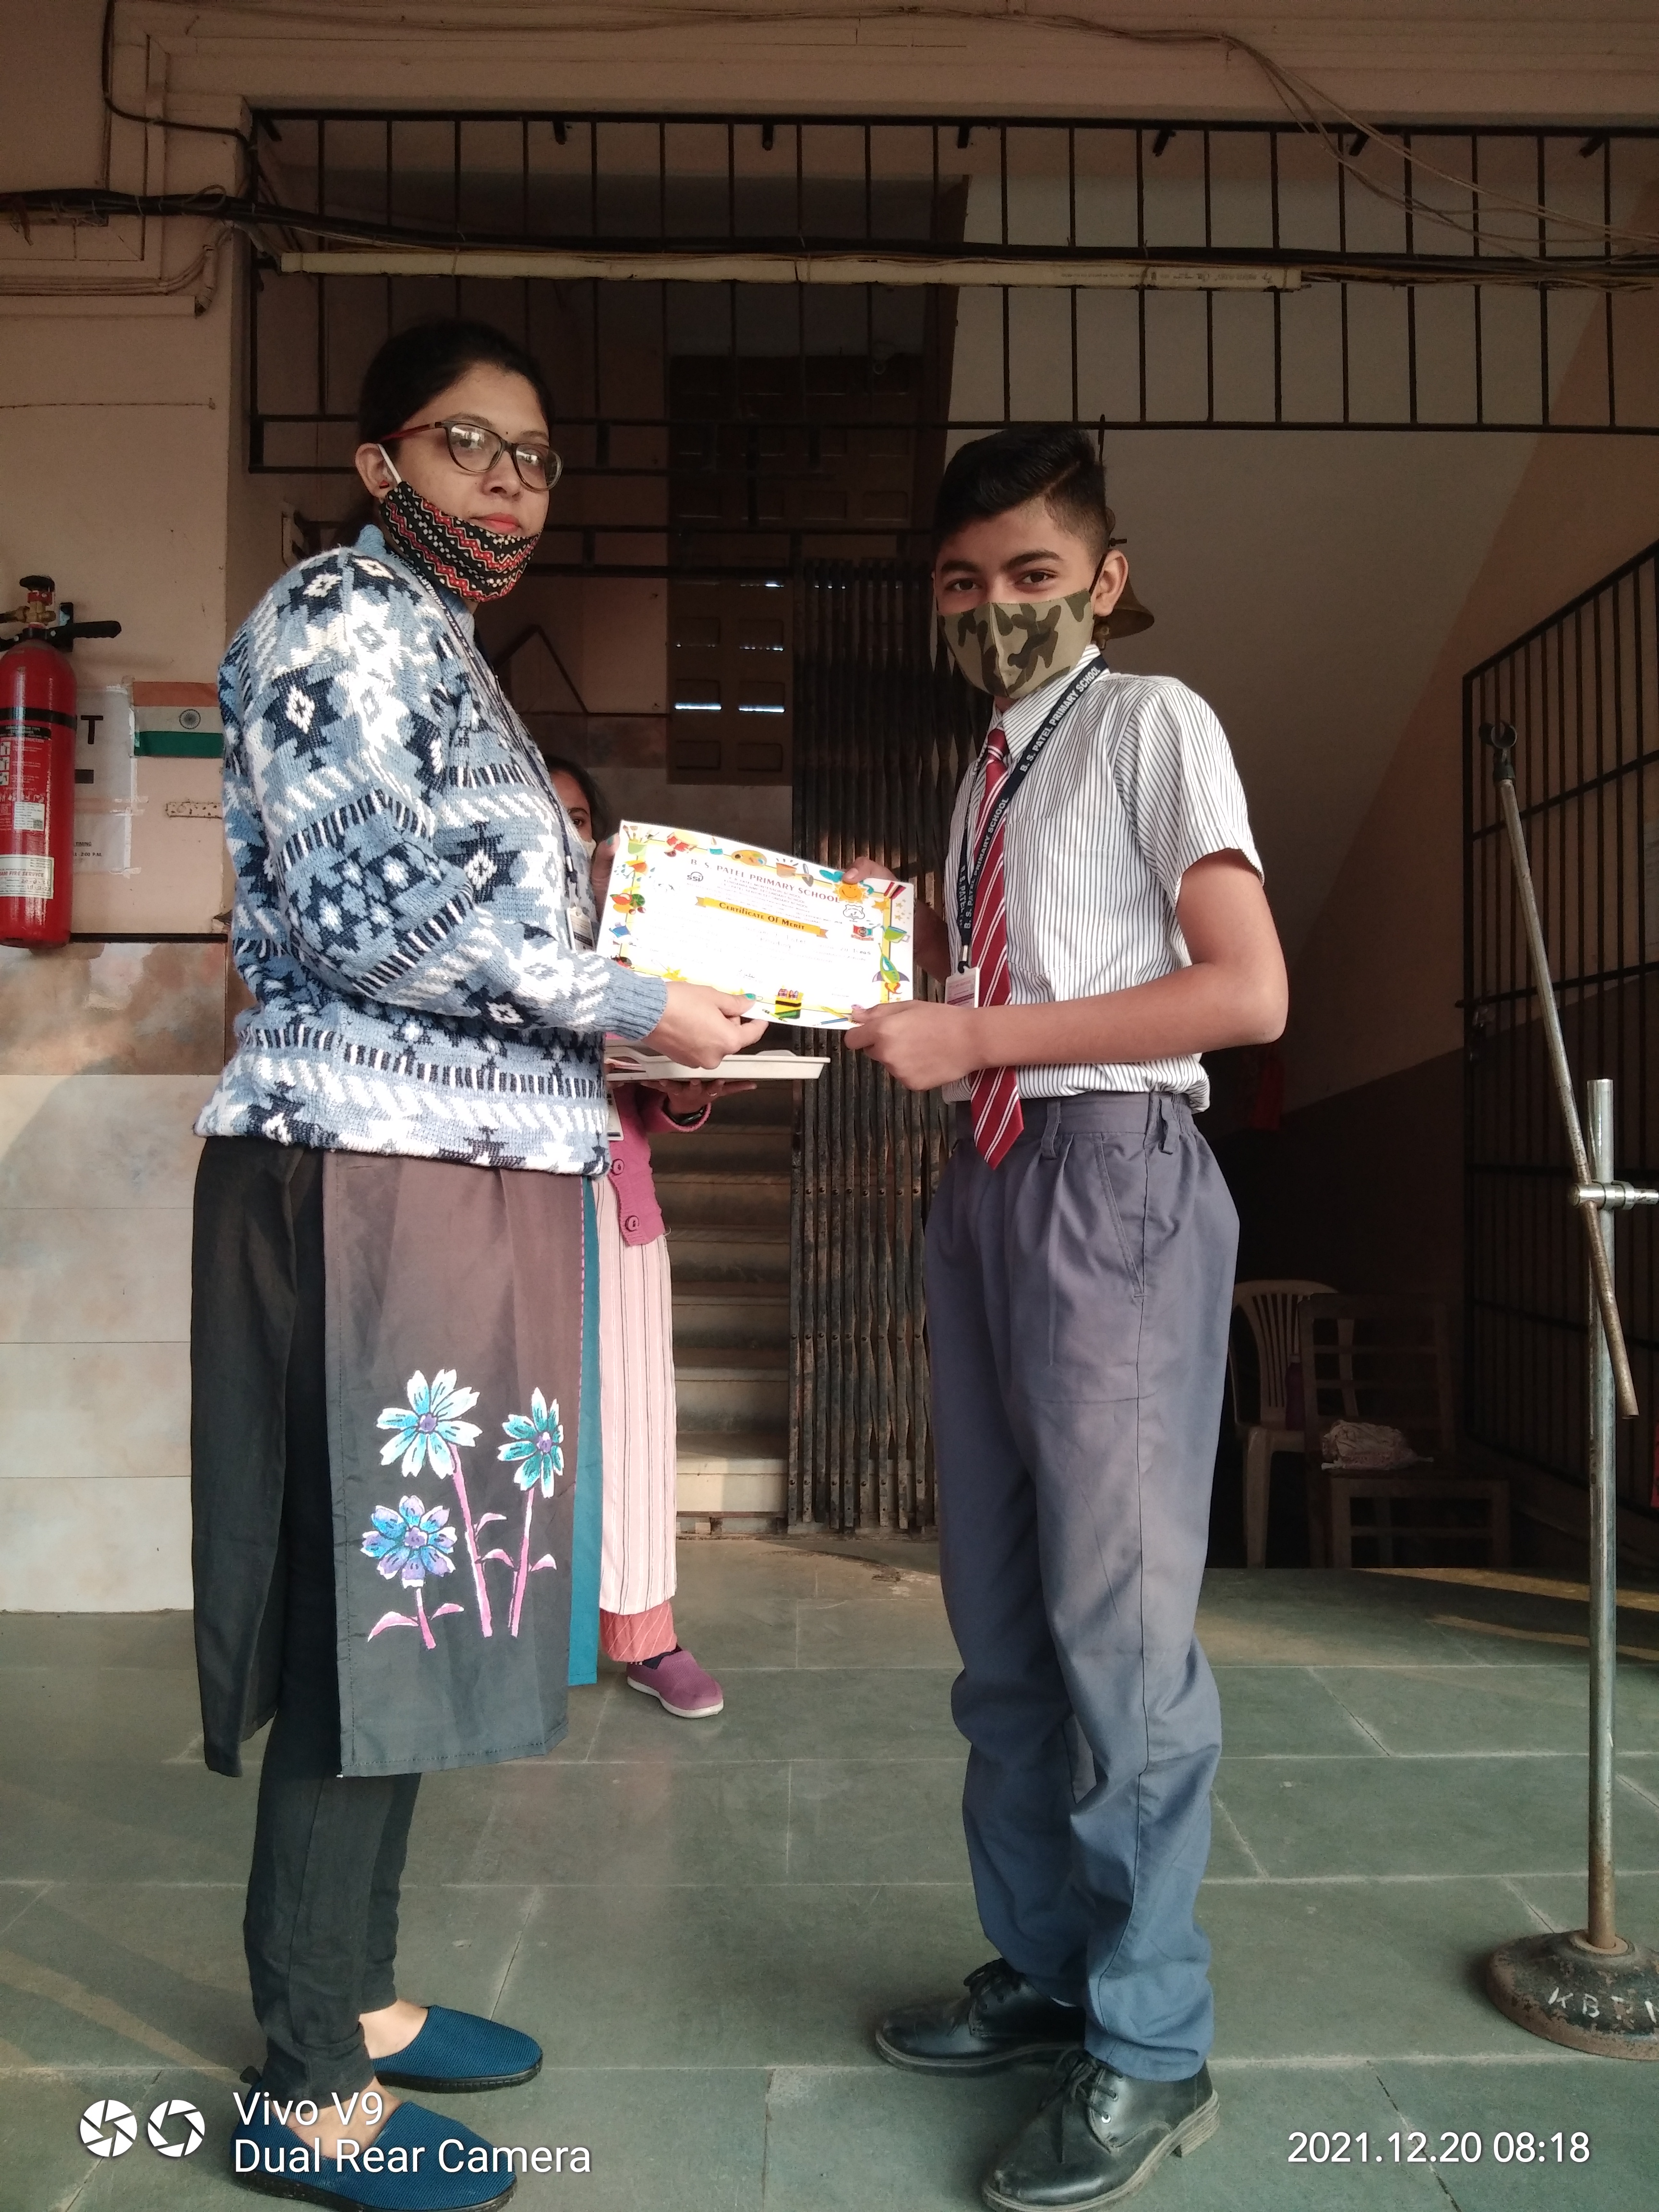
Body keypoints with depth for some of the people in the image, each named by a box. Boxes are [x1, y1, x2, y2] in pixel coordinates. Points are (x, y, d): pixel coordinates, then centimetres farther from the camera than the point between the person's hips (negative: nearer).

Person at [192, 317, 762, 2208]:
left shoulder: (442, 655, 24)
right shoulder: (338, 618, -6)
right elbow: (370, 913, -18)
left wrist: (623, 1047, 16)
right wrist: (635, 1009, -12)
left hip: (468, 1180, 10)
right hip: (372, 1177, -10)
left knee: (416, 1599, 14)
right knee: (369, 1599, -3)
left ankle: (354, 1995, 29)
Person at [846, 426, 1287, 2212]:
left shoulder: (1155, 724, -1)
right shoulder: (984, 780, 20)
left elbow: (1247, 992, -12)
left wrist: (978, 1035, -14)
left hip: (1115, 1176, -7)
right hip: (986, 1182, 7)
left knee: (1116, 1616, -4)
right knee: (999, 1616, 12)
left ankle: (1150, 2045, 12)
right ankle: (1042, 1967, 28)